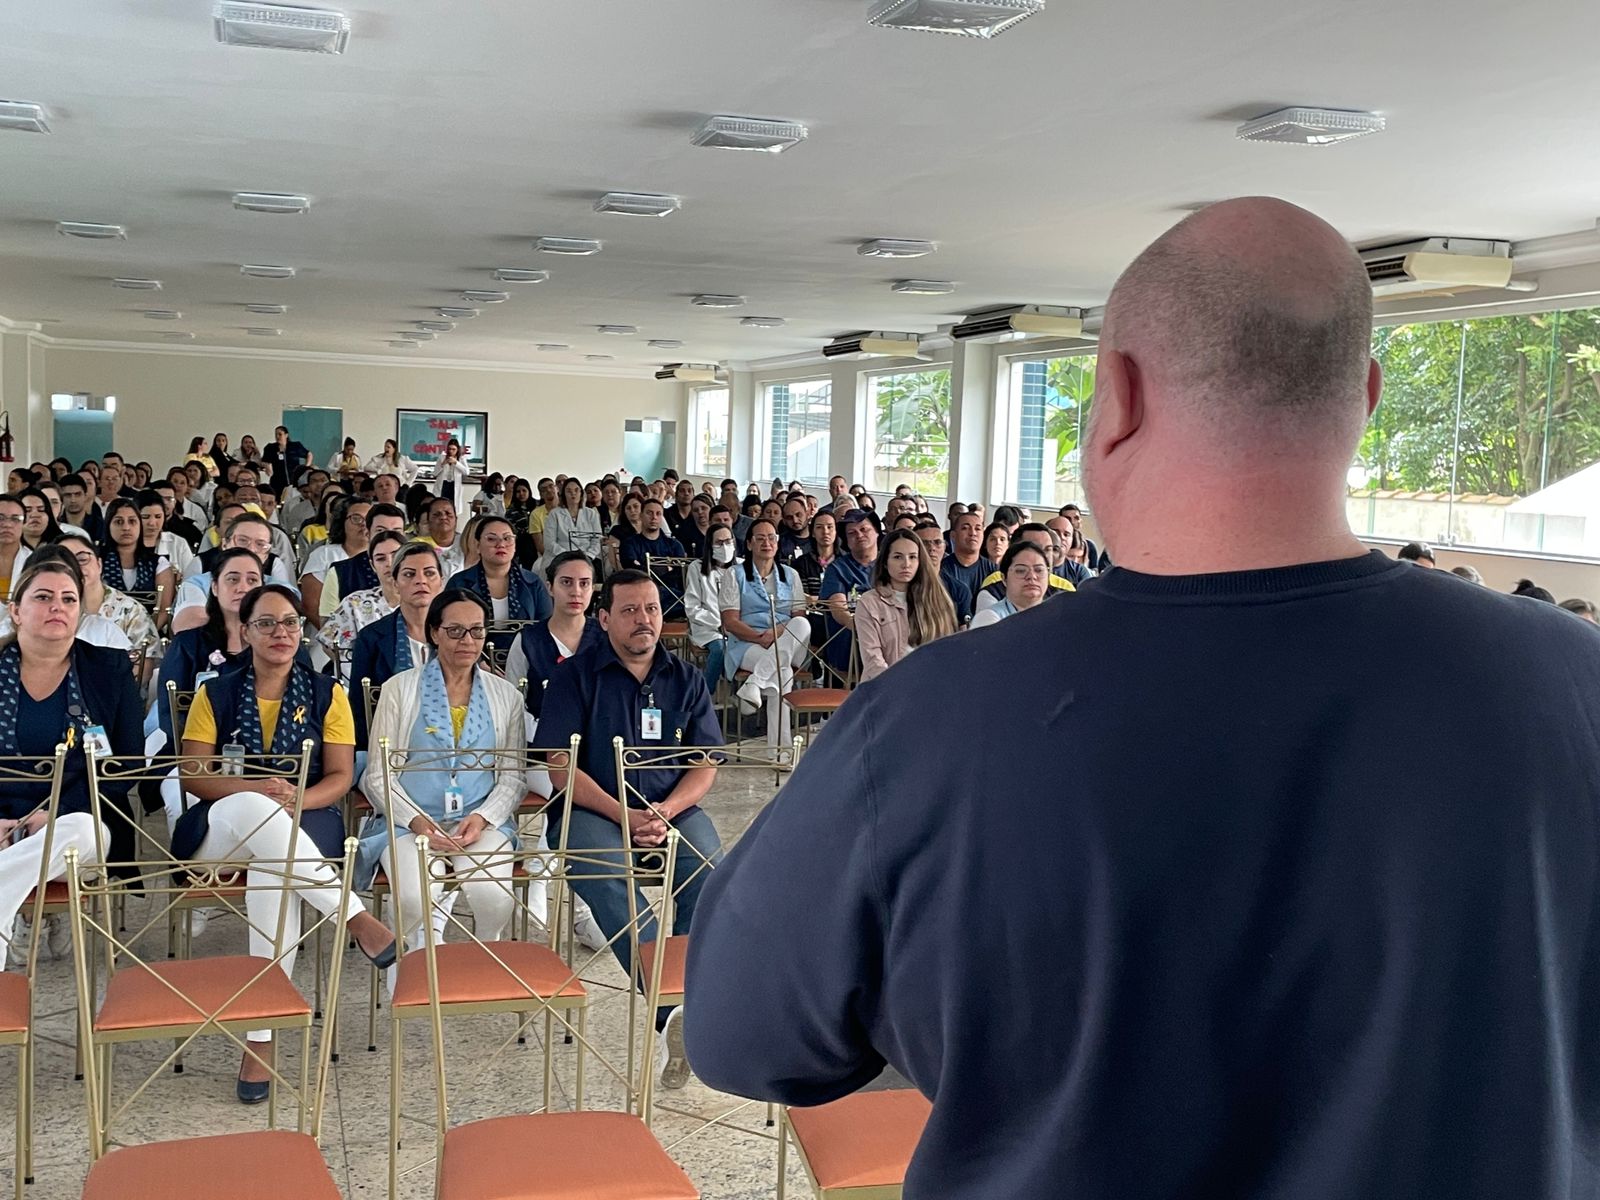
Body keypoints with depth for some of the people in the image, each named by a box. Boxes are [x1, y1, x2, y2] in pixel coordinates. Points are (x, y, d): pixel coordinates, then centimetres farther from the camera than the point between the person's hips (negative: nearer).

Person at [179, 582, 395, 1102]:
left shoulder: (327, 694, 11)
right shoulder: (215, 694, 11)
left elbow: (341, 776, 4)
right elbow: (193, 775, 1)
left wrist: (296, 799, -17)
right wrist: (257, 789, -17)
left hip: (304, 824, 0)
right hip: (218, 831, 1)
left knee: (274, 873, -38)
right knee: (253, 809, -39)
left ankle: (261, 1035, -37)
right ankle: (356, 917, -36)